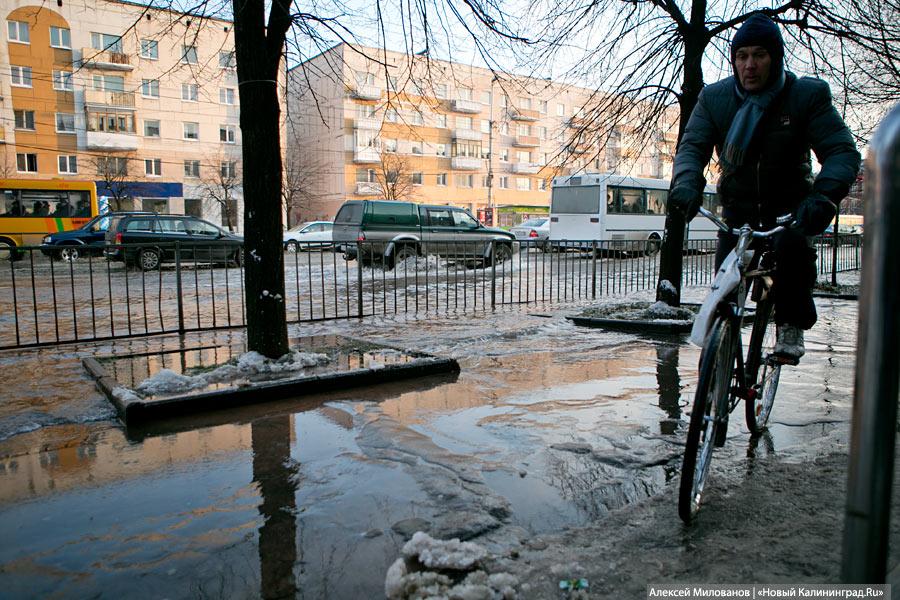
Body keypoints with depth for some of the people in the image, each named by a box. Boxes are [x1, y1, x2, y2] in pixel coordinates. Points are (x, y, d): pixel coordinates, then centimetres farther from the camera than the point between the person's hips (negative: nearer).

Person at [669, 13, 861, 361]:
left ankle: (792, 326, -13)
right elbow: (692, 146, -15)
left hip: (789, 201, -1)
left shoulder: (808, 94, -12)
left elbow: (842, 150, -17)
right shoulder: (714, 97, -6)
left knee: (791, 245, -33)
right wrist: (686, 183, -38)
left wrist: (824, 195, -38)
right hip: (738, 203, 2)